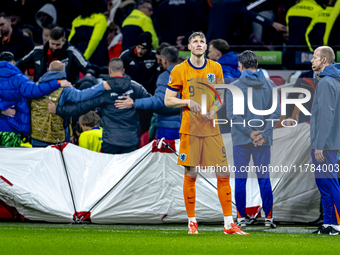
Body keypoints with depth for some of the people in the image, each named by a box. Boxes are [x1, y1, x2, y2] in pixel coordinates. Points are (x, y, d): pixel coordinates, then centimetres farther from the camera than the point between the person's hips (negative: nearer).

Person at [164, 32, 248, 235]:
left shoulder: (215, 68, 8)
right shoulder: (179, 71, 0)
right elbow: (168, 100, 3)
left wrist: (215, 109, -5)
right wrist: (188, 102, -14)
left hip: (212, 128, 2)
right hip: (190, 129, -2)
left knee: (223, 174, -2)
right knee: (191, 175, -1)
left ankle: (229, 223, 1)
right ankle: (192, 222, 11)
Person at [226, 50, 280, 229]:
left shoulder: (234, 87, -5)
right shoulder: (270, 86, 3)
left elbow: (232, 114, -11)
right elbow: (276, 113, -2)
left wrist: (249, 133, -10)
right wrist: (263, 134, -6)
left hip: (241, 140, -2)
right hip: (264, 140, 2)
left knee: (240, 178, 5)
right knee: (264, 177, 7)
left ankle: (241, 217, 5)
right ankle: (268, 217, 5)